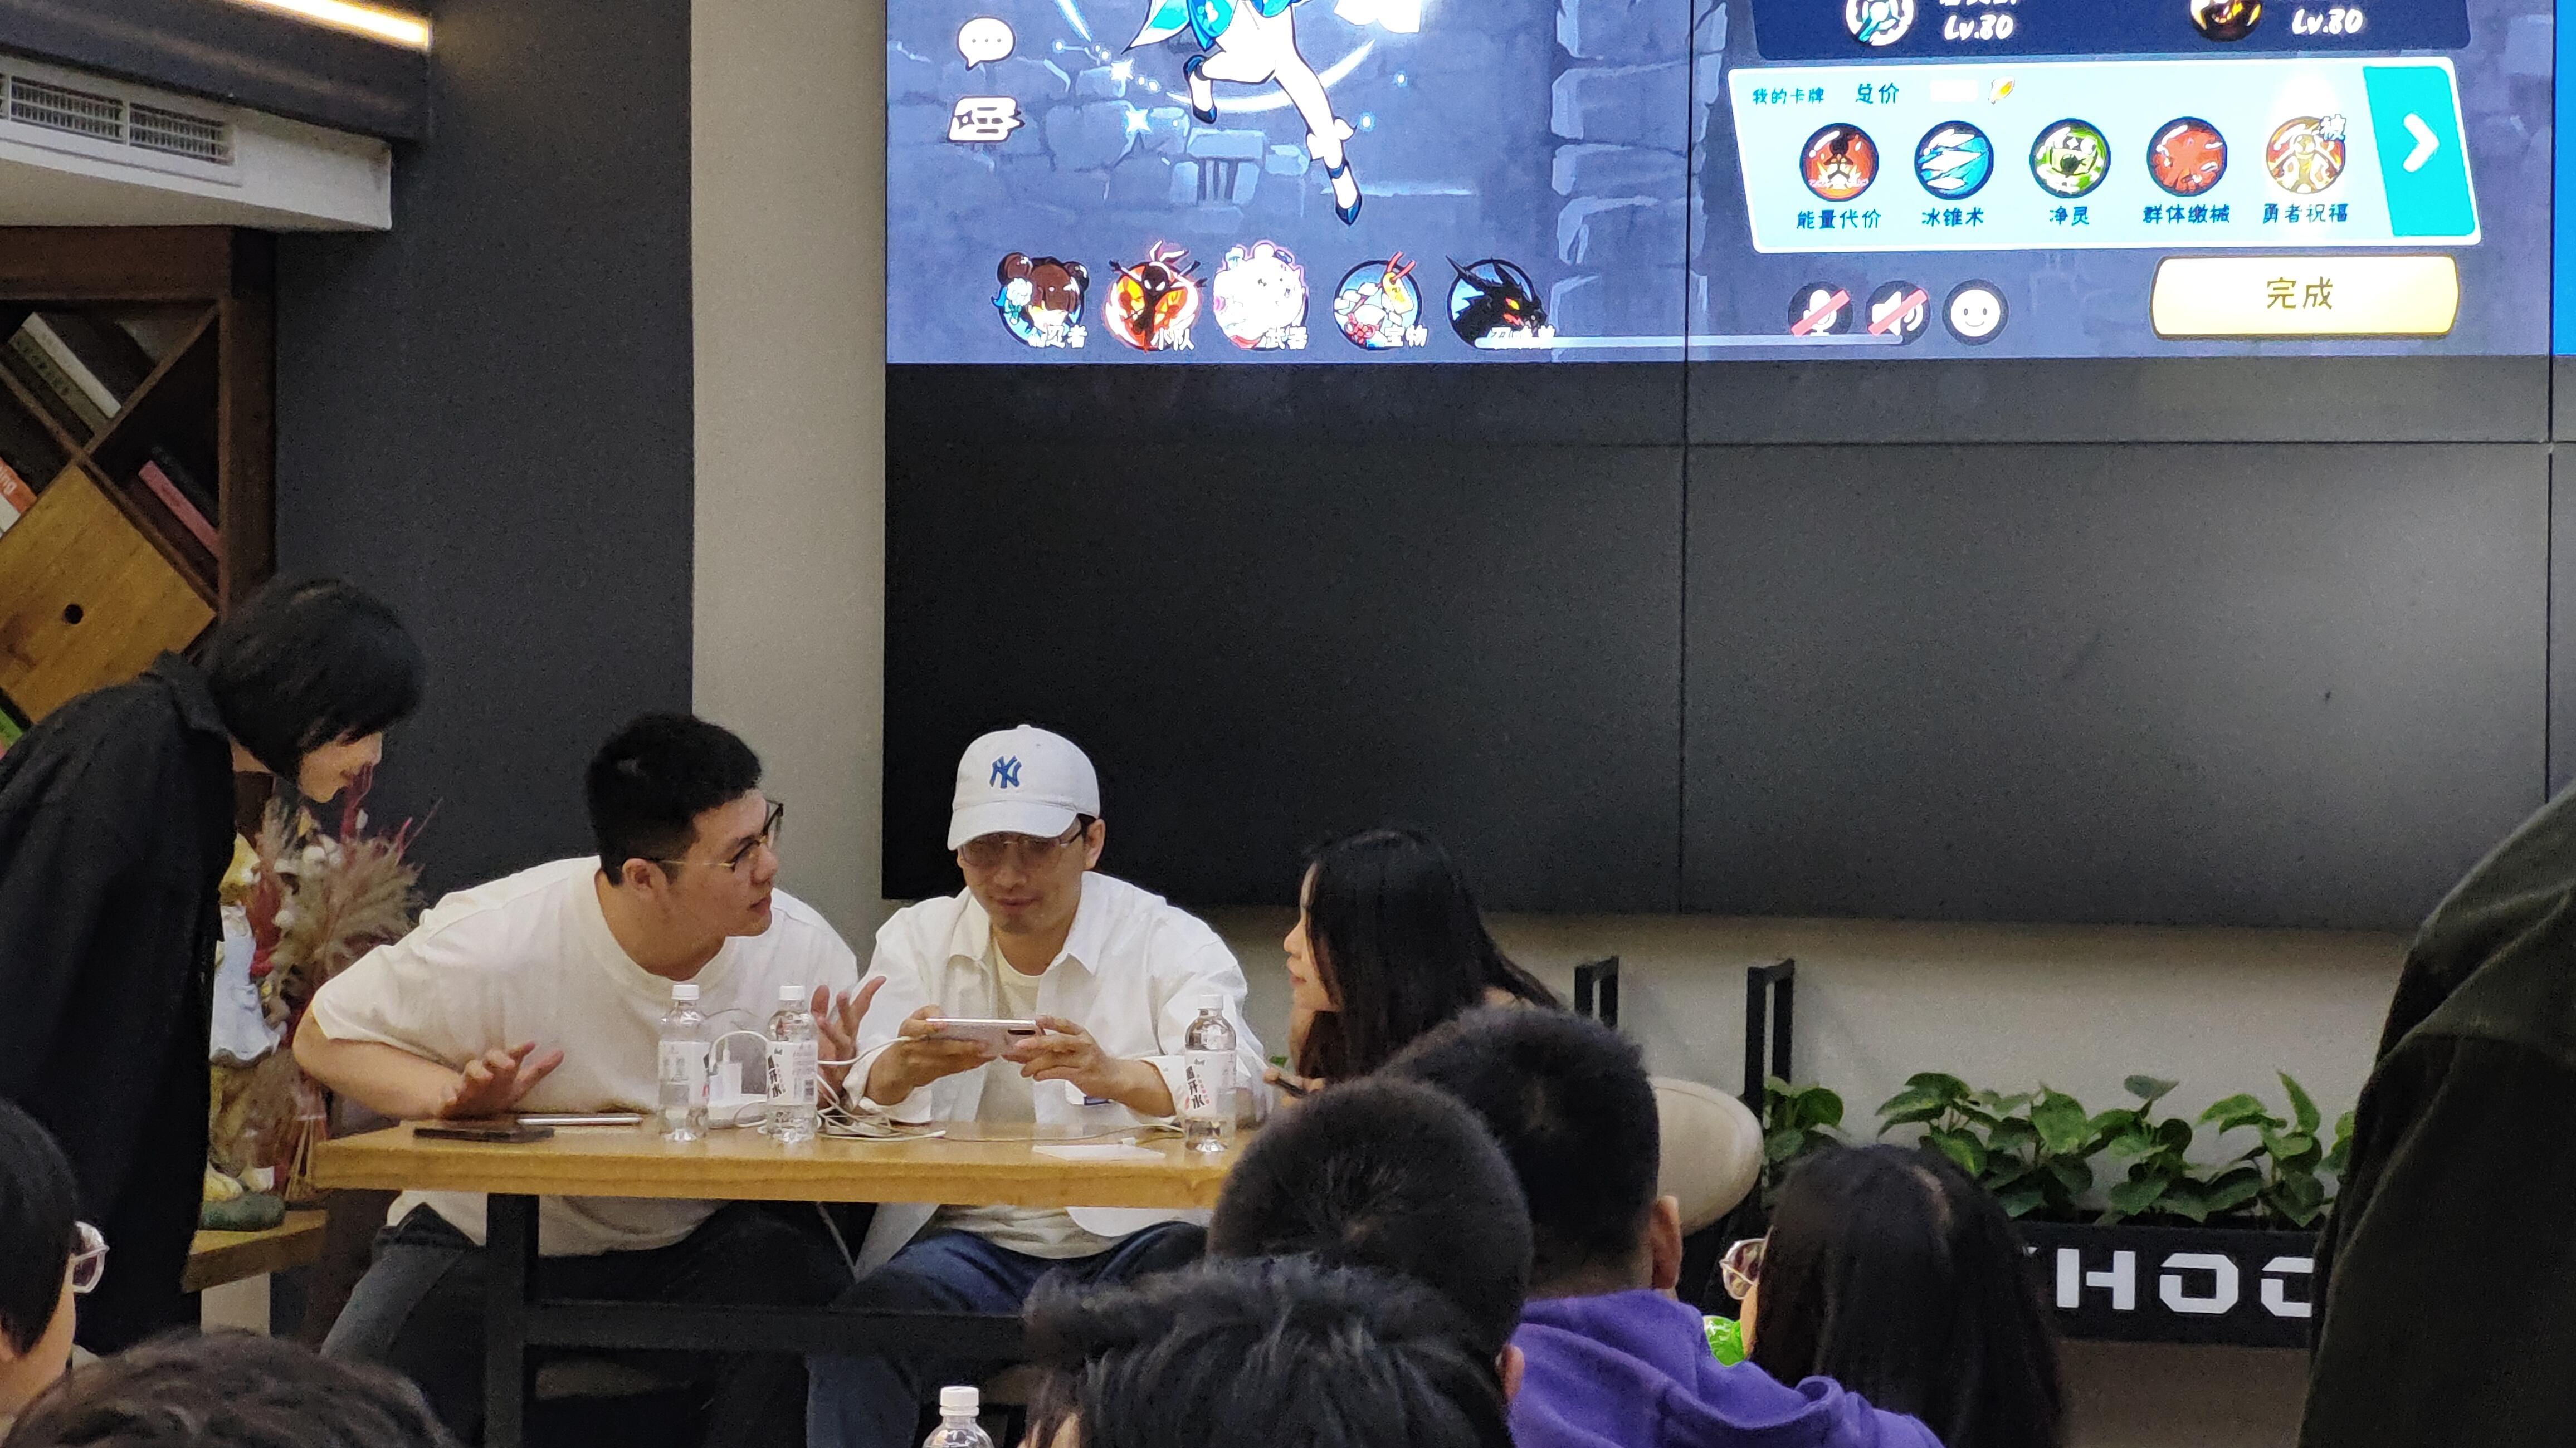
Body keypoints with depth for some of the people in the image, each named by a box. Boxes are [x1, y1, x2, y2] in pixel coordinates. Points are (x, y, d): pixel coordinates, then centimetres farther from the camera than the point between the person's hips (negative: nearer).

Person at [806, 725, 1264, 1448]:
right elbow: (851, 1101, -2)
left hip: (1134, 1238, -1)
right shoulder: (918, 940, 12)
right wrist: (900, 1070, -30)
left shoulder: (1173, 944, 2)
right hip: (971, 1237, 2)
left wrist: (1115, 1077, -39)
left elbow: (1238, 1090, -16)